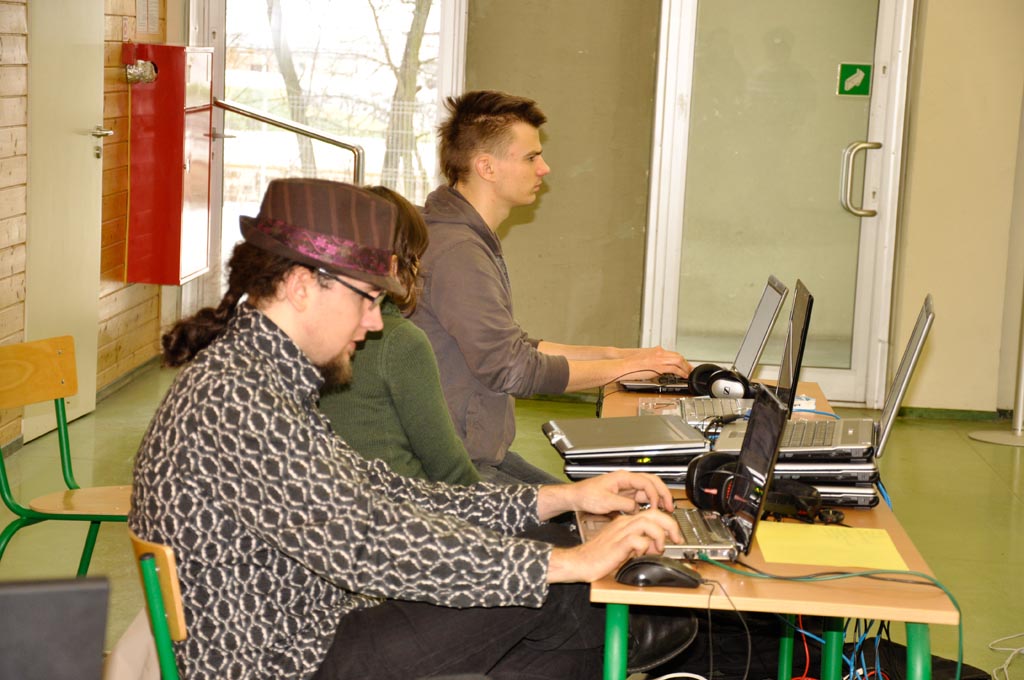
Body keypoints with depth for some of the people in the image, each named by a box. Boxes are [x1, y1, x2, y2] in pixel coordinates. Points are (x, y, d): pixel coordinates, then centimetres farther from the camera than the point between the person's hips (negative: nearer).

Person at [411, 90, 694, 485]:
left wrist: (614, 355, 12)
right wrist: (624, 367, -9)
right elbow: (511, 370, -19)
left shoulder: (474, 241, 15)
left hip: (483, 452, 10)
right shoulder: (456, 252, -20)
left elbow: (511, 347, 20)